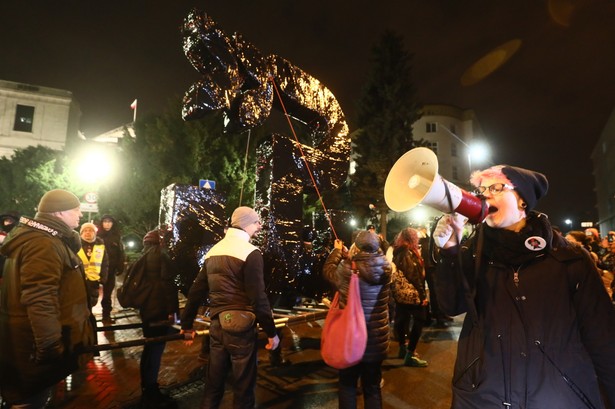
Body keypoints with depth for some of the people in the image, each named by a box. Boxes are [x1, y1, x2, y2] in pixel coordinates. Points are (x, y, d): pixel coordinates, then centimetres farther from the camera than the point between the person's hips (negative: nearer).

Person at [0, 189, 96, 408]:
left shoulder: (49, 239, 11)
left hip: (38, 339, 11)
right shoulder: (43, 244, -25)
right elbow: (39, 301, -30)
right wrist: (51, 347, -27)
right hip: (36, 346, -11)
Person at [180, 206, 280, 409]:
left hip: (216, 326, 7)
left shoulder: (213, 251, 8)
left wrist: (187, 324, 18)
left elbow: (196, 291, 10)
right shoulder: (250, 252, -13)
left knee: (213, 384, 19)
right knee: (243, 386, 9)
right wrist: (271, 332, -10)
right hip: (241, 327, -6)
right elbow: (258, 298, -17)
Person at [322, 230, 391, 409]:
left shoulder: (346, 269, -23)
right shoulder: (385, 268, -15)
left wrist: (337, 250, 14)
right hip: (377, 340, 3)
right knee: (372, 387, 22)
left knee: (347, 385, 20)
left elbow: (328, 270, -2)